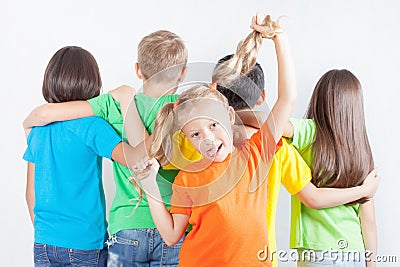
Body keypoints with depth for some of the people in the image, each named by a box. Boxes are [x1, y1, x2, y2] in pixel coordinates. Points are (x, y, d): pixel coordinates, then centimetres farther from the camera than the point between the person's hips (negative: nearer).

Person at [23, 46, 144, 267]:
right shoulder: (91, 126, -13)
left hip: (44, 243, 5)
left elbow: (31, 193, 8)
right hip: (86, 243, -4)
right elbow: (134, 159, -26)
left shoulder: (38, 129, 3)